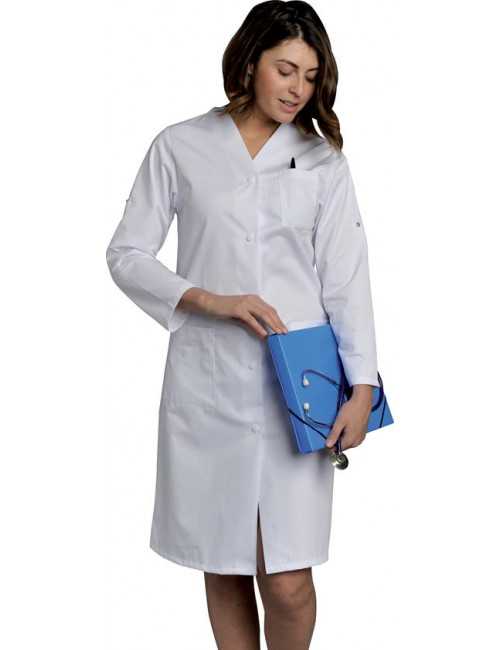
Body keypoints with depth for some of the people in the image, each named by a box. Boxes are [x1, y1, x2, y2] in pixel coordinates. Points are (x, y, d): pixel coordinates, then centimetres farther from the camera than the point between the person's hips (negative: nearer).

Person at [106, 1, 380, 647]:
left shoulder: (323, 160, 7)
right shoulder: (180, 147, 3)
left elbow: (346, 278, 3)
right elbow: (127, 254, 2)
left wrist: (363, 386, -6)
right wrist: (211, 301, -12)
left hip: (296, 383, 0)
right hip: (207, 383, 0)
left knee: (288, 583, -3)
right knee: (223, 569, 9)